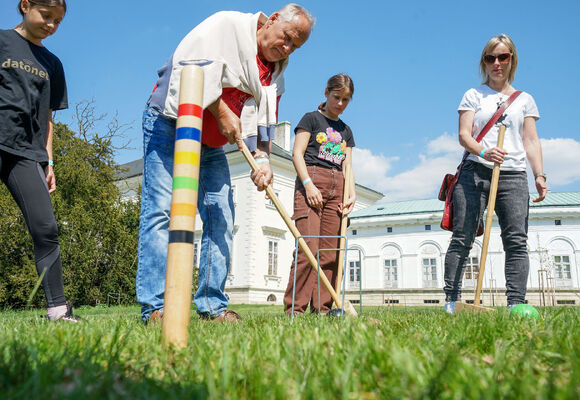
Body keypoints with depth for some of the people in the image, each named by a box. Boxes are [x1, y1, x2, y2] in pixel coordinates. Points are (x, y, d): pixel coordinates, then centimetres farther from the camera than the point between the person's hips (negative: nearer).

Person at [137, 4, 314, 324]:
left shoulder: (275, 72, 10)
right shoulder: (228, 24, -9)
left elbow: (263, 119, 4)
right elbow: (194, 64, -21)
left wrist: (262, 158, -13)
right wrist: (221, 112, -19)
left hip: (211, 144, 7)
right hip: (169, 125, -7)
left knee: (221, 217, 0)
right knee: (161, 210, -13)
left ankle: (212, 305, 6)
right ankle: (154, 307, -10)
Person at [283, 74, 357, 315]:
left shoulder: (345, 131, 24)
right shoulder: (311, 118, 8)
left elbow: (347, 165, 19)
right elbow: (297, 153, -1)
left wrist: (352, 194, 3)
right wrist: (308, 184, -14)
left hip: (337, 188, 6)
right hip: (311, 180, -6)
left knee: (331, 252, 0)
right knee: (308, 248, -16)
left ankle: (322, 308, 4)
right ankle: (295, 308, -13)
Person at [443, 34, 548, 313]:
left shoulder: (525, 99, 19)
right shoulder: (473, 95, 14)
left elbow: (531, 141, 12)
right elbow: (464, 135, 1)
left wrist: (539, 175, -2)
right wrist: (483, 151, -19)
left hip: (513, 175, 2)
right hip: (475, 172, -2)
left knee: (517, 240, -8)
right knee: (462, 238, -7)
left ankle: (516, 303, -5)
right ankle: (452, 299, -4)